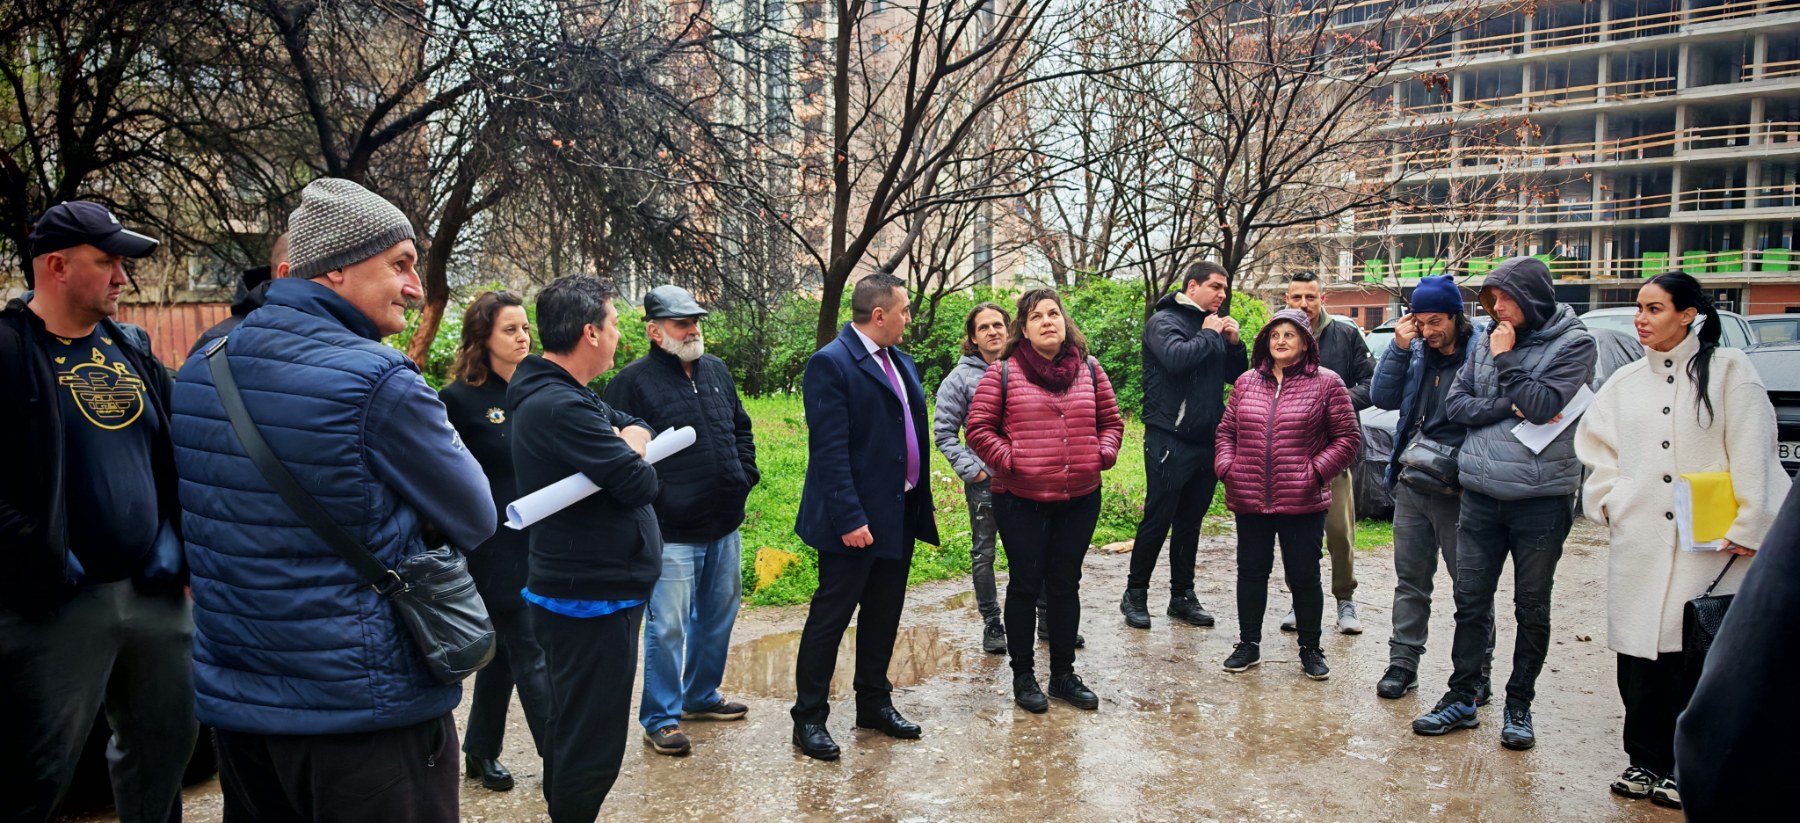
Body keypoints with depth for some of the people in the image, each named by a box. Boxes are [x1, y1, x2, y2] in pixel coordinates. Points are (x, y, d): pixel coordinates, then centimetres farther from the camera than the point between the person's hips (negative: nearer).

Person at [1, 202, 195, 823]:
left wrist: (172, 538, 5)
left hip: (154, 591, 6)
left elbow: (178, 451, 16)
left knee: (166, 745, 17)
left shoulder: (133, 350, 12)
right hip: (59, 607, -6)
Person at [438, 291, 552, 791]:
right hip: (496, 551, -6)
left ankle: (480, 754, 29)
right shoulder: (461, 399, -9)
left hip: (539, 544, 6)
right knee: (531, 657, -2)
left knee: (503, 651, 16)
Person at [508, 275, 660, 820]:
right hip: (592, 600, -11)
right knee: (593, 742, 0)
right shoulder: (561, 407, -23)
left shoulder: (568, 395, 10)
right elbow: (640, 484, -24)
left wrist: (627, 438, -7)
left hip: (580, 594, 11)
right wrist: (629, 454, -2)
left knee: (574, 729, 23)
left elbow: (640, 427, 16)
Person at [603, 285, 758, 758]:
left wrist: (745, 474, 11)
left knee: (718, 618, 18)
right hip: (673, 531, -7)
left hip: (724, 525, 7)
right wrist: (651, 502, -14)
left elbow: (741, 428, 22)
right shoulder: (634, 381, -10)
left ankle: (700, 696, 37)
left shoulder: (716, 370, 11)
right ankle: (660, 718, 13)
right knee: (668, 627, -2)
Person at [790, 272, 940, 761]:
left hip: (900, 514, 8)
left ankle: (874, 703, 31)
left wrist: (922, 504, 13)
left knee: (884, 615, 17)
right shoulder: (830, 364, -15)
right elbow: (830, 450, -19)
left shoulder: (901, 362, 11)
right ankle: (809, 718, 13)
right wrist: (849, 519, -23)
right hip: (857, 519, -8)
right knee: (830, 617, 2)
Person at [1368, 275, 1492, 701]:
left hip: (1457, 490, -6)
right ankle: (1403, 662, 22)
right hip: (1412, 486, 6)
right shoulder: (1417, 353, 8)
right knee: (1410, 580, 13)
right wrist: (1400, 347, -6)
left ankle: (1476, 672, 16)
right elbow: (1382, 398, 3)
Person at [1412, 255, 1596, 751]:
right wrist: (1509, 407, -10)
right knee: (1471, 602, 8)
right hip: (1481, 493, 4)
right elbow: (1455, 402, 3)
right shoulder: (1488, 339, 8)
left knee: (1532, 608, 8)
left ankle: (1519, 706, 20)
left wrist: (1505, 360, -10)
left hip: (1542, 496, -4)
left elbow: (1542, 405, -16)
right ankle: (1462, 698, 19)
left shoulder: (1573, 342, -5)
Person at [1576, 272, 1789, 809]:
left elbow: (1752, 456, -4)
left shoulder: (1728, 371, 1)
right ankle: (1647, 763, 15)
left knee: (1702, 661, -3)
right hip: (1640, 544, 4)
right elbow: (1598, 448, 21)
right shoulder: (1626, 383, 14)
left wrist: (1745, 529, -8)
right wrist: (1607, 503, 8)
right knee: (1641, 653, 3)